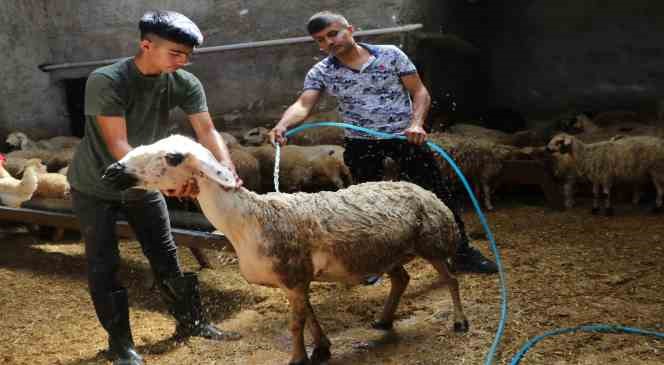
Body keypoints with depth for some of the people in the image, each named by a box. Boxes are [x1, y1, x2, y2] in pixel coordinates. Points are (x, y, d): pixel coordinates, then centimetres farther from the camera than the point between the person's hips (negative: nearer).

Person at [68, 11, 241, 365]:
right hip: (95, 187, -4)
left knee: (166, 257, 9)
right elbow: (117, 145, -35)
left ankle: (191, 322, 24)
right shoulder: (105, 81, -29)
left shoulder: (185, 83, -15)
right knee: (103, 266, 2)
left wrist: (228, 171, -40)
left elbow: (206, 131, -22)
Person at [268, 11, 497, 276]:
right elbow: (303, 105, -18)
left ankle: (462, 253, 17)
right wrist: (283, 125, -40)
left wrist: (416, 123, -23)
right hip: (361, 143, 1)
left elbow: (419, 91, -5)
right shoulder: (320, 73, -4)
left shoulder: (390, 54, -7)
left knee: (438, 193, 1)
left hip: (404, 135, -1)